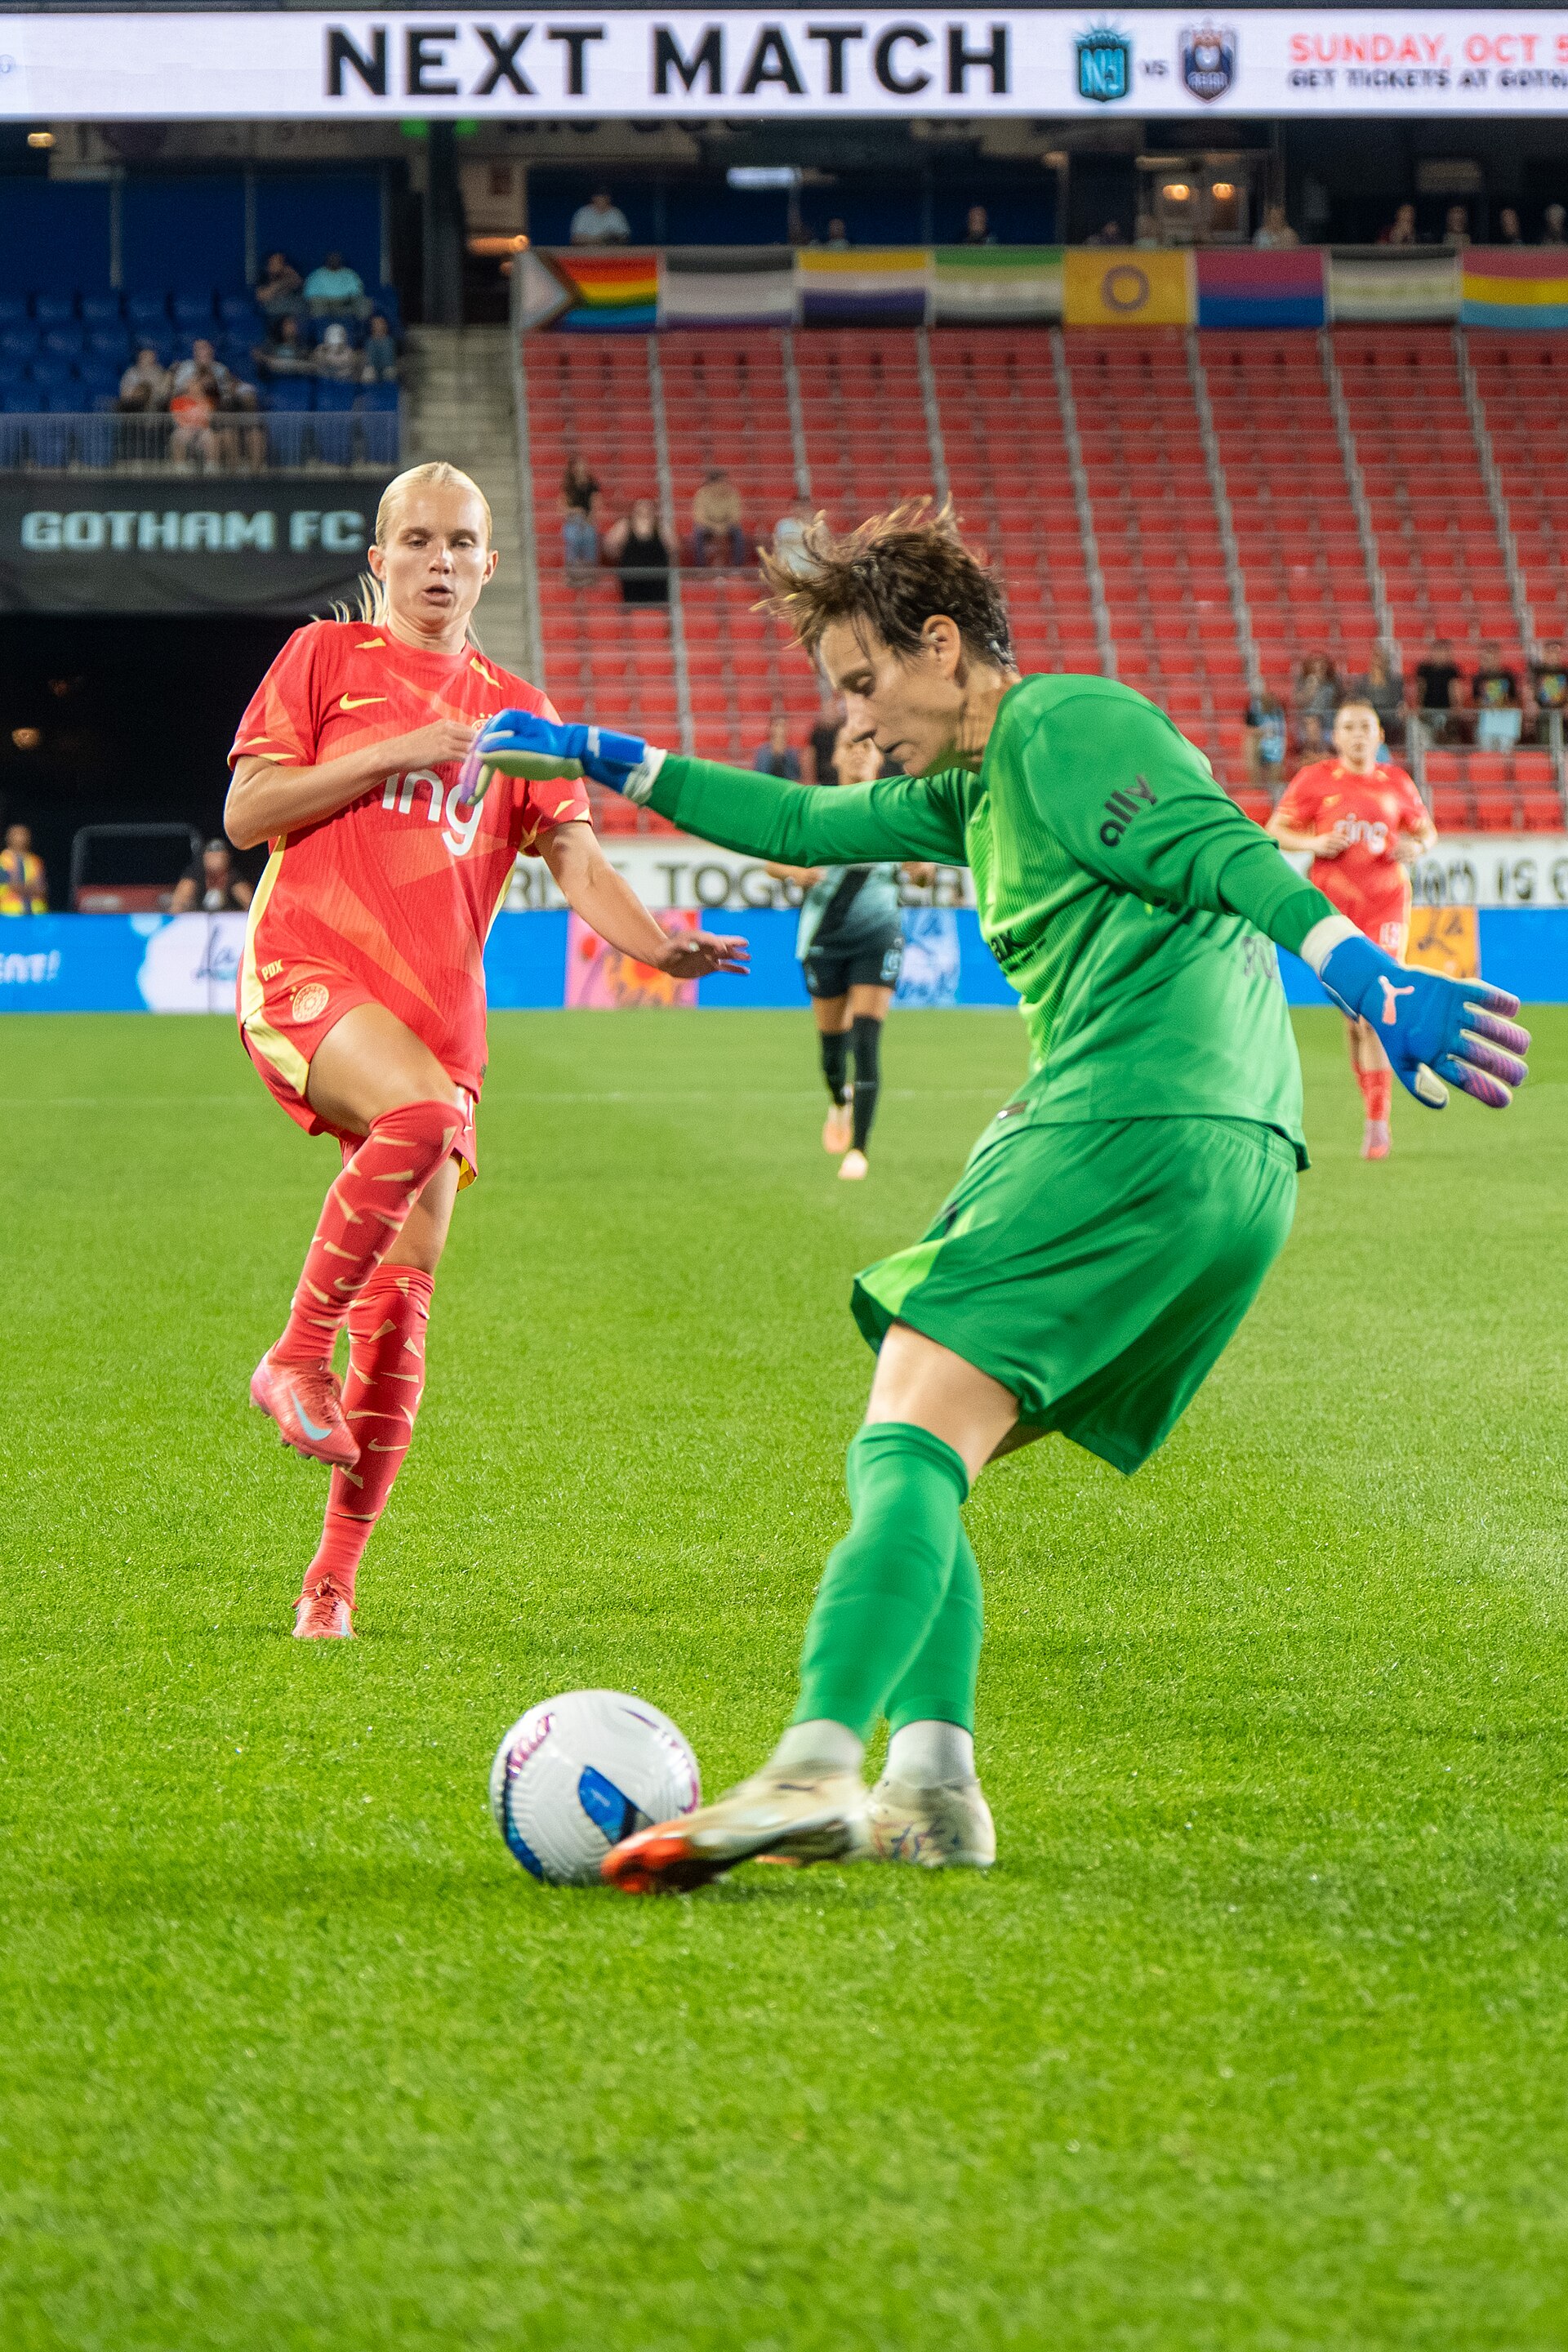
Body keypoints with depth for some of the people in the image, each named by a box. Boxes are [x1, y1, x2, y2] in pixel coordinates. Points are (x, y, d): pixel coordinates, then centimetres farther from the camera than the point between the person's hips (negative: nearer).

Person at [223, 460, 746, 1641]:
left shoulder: (511, 710, 18)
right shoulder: (326, 658, 9)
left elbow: (576, 859, 7)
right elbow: (245, 813, 0)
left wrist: (660, 943, -12)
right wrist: (390, 753, -8)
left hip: (438, 1009, 4)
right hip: (307, 970, -4)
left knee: (404, 1297, -2)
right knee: (422, 1112, -36)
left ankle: (334, 1575, 5)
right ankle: (296, 1355, -21)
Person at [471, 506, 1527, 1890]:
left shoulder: (1067, 726, -1)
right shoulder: (974, 788, 29)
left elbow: (1226, 853, -16)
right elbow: (804, 826, 42)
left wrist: (1370, 979, -29)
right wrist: (611, 764, 42)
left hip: (1134, 1127, -10)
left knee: (909, 1440, -18)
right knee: (916, 1466, 10)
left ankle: (814, 1772, -32)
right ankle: (932, 1787, -3)